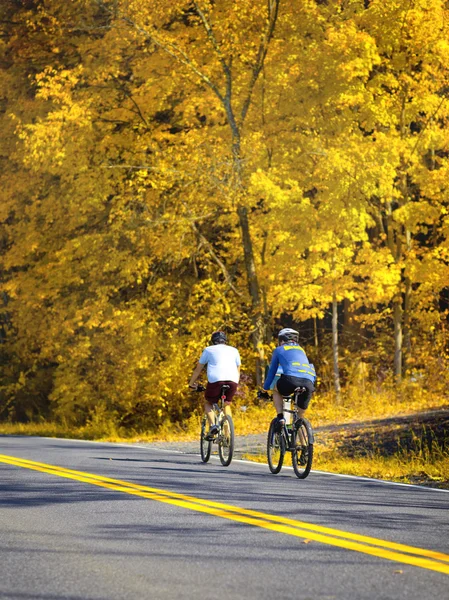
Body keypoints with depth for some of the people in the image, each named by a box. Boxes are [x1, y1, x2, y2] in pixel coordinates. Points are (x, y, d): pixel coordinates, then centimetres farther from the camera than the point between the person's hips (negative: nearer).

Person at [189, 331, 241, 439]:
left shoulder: (208, 350, 19)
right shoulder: (234, 350, 27)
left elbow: (198, 369, 22)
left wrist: (191, 384, 33)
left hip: (215, 380, -3)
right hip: (233, 381, 3)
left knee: (208, 403, 19)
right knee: (227, 405, 23)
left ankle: (212, 425, -7)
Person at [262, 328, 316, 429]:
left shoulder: (279, 350, 24)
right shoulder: (301, 350, 35)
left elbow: (272, 371, 29)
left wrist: (265, 389, 41)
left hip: (291, 379, -3)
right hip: (309, 383, 3)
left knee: (276, 390, 29)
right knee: (301, 412, 22)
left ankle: (280, 418, 13)